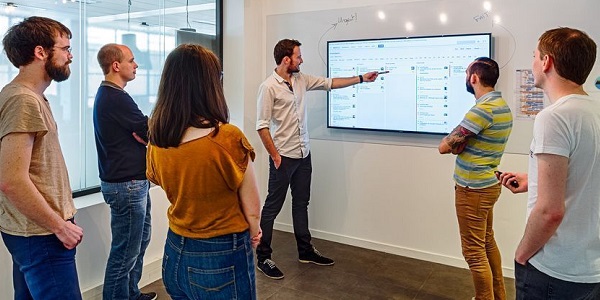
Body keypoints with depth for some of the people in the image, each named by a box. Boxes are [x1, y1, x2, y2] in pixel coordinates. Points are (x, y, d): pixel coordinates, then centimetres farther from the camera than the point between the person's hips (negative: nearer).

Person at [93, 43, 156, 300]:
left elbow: (137, 129, 12)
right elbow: (151, 132, -15)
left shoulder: (106, 94, 14)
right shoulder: (117, 98, -19)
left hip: (133, 181, 11)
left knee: (140, 239, 20)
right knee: (126, 250, -1)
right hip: (127, 184, -11)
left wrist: (145, 131, -7)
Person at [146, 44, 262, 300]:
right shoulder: (228, 138, -23)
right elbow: (252, 208, -12)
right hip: (222, 258, -5)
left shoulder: (156, 141, -7)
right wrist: (253, 232, 8)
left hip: (175, 253, 5)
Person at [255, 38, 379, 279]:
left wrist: (361, 78, 14)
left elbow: (329, 83, 15)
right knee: (273, 207, 0)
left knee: (301, 203, 16)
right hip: (283, 157, -8)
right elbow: (262, 125, -15)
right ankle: (263, 258, 11)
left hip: (304, 154, 8)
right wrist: (274, 155, -15)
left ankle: (305, 251, 29)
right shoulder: (269, 87, -14)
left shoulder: (301, 79, 7)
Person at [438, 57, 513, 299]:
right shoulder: (501, 105, 9)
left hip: (473, 189, -10)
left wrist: (457, 142, -2)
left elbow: (444, 146, -21)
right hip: (486, 184, 10)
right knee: (487, 242, 22)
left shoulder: (483, 109, -23)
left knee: (474, 251, 2)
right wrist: (460, 143, -7)